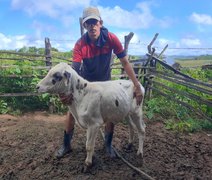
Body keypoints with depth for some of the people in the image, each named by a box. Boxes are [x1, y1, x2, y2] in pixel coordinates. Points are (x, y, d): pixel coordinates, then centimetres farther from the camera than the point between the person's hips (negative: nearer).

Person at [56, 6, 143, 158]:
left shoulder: (111, 39, -25)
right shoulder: (80, 44, -27)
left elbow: (125, 63, -22)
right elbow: (74, 70, -34)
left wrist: (137, 86, -28)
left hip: (105, 82, 1)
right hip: (85, 82, 0)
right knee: (72, 110, -1)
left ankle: (108, 145, 23)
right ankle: (66, 145, 20)